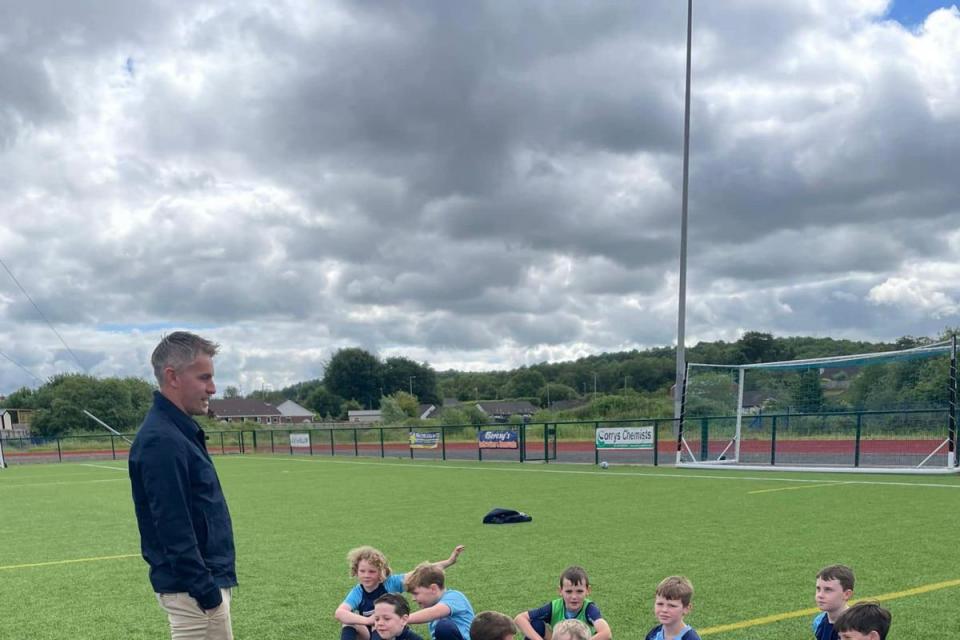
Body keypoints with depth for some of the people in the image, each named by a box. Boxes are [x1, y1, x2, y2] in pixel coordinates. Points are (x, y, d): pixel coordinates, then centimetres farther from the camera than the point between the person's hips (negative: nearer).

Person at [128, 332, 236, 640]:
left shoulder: (180, 431, 11)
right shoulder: (161, 440, -20)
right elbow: (174, 529, -24)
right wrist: (206, 592, -23)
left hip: (205, 578, 10)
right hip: (192, 588, -10)